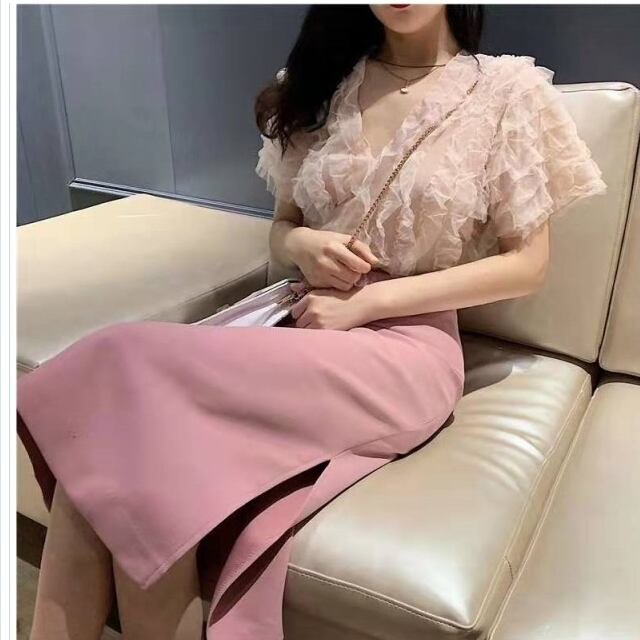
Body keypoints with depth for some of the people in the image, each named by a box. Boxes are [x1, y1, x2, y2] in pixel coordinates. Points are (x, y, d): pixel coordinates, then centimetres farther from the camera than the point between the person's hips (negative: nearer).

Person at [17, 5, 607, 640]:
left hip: (405, 349, -4)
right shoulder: (319, 83, 14)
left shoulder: (507, 89, 3)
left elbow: (527, 264, 0)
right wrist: (302, 245, -8)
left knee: (131, 372, -26)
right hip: (297, 322, 4)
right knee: (113, 442, -27)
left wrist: (367, 301, -10)